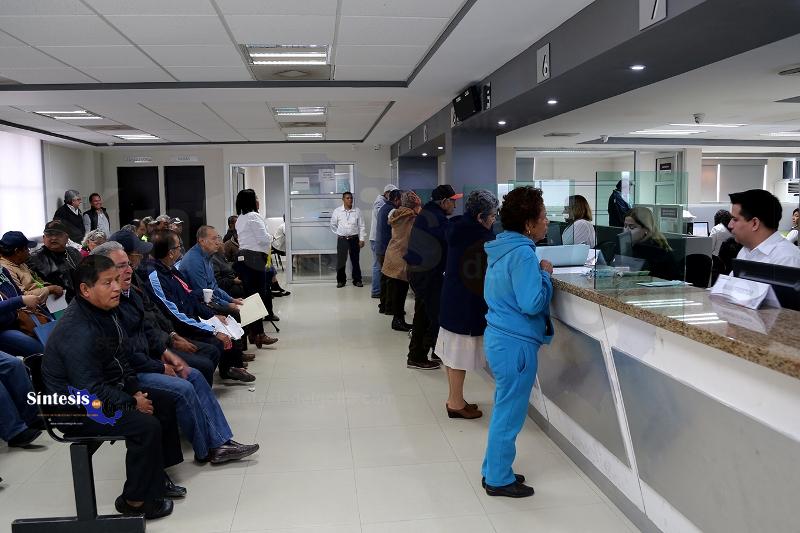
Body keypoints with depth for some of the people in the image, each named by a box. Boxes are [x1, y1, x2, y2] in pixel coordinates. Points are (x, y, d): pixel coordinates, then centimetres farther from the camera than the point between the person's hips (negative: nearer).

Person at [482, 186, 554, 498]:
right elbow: (533, 303, -24)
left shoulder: (502, 247, 9)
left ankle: (494, 470, 32)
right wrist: (545, 273, -11)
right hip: (515, 343, -10)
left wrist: (536, 272, 10)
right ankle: (499, 480, 18)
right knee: (509, 414, 4)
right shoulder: (522, 254, -21)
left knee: (504, 410, 20)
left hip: (499, 337, 10)